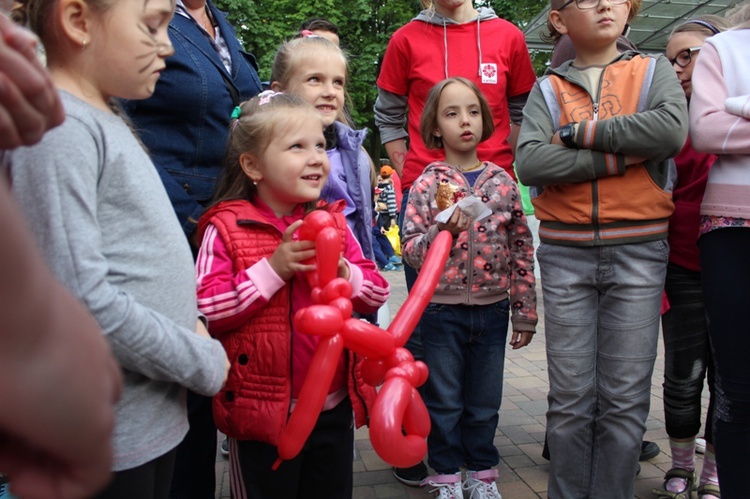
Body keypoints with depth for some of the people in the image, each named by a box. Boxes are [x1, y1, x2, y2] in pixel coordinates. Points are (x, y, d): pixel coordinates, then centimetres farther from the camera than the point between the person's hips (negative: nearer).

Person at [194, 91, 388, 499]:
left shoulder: (333, 223, 4)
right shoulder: (226, 228, -11)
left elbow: (378, 292, 6)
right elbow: (205, 312, -19)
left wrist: (344, 274, -14)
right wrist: (271, 270, -23)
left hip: (335, 408, 5)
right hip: (262, 414, -4)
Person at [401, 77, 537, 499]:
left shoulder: (503, 183, 2)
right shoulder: (427, 185, -4)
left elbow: (522, 251, 4)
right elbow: (411, 249, -7)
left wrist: (525, 313, 4)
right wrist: (441, 231, -26)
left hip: (492, 310, 2)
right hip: (442, 310, -2)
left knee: (485, 402, 15)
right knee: (445, 401, 11)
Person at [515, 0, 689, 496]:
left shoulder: (654, 70, 10)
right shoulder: (547, 89, 9)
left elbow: (672, 128, -12)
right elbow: (530, 162, -9)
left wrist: (581, 131, -9)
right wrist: (624, 155, -13)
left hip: (638, 250, 0)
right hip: (565, 253, 0)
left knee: (626, 398, 3)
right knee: (570, 396, 5)